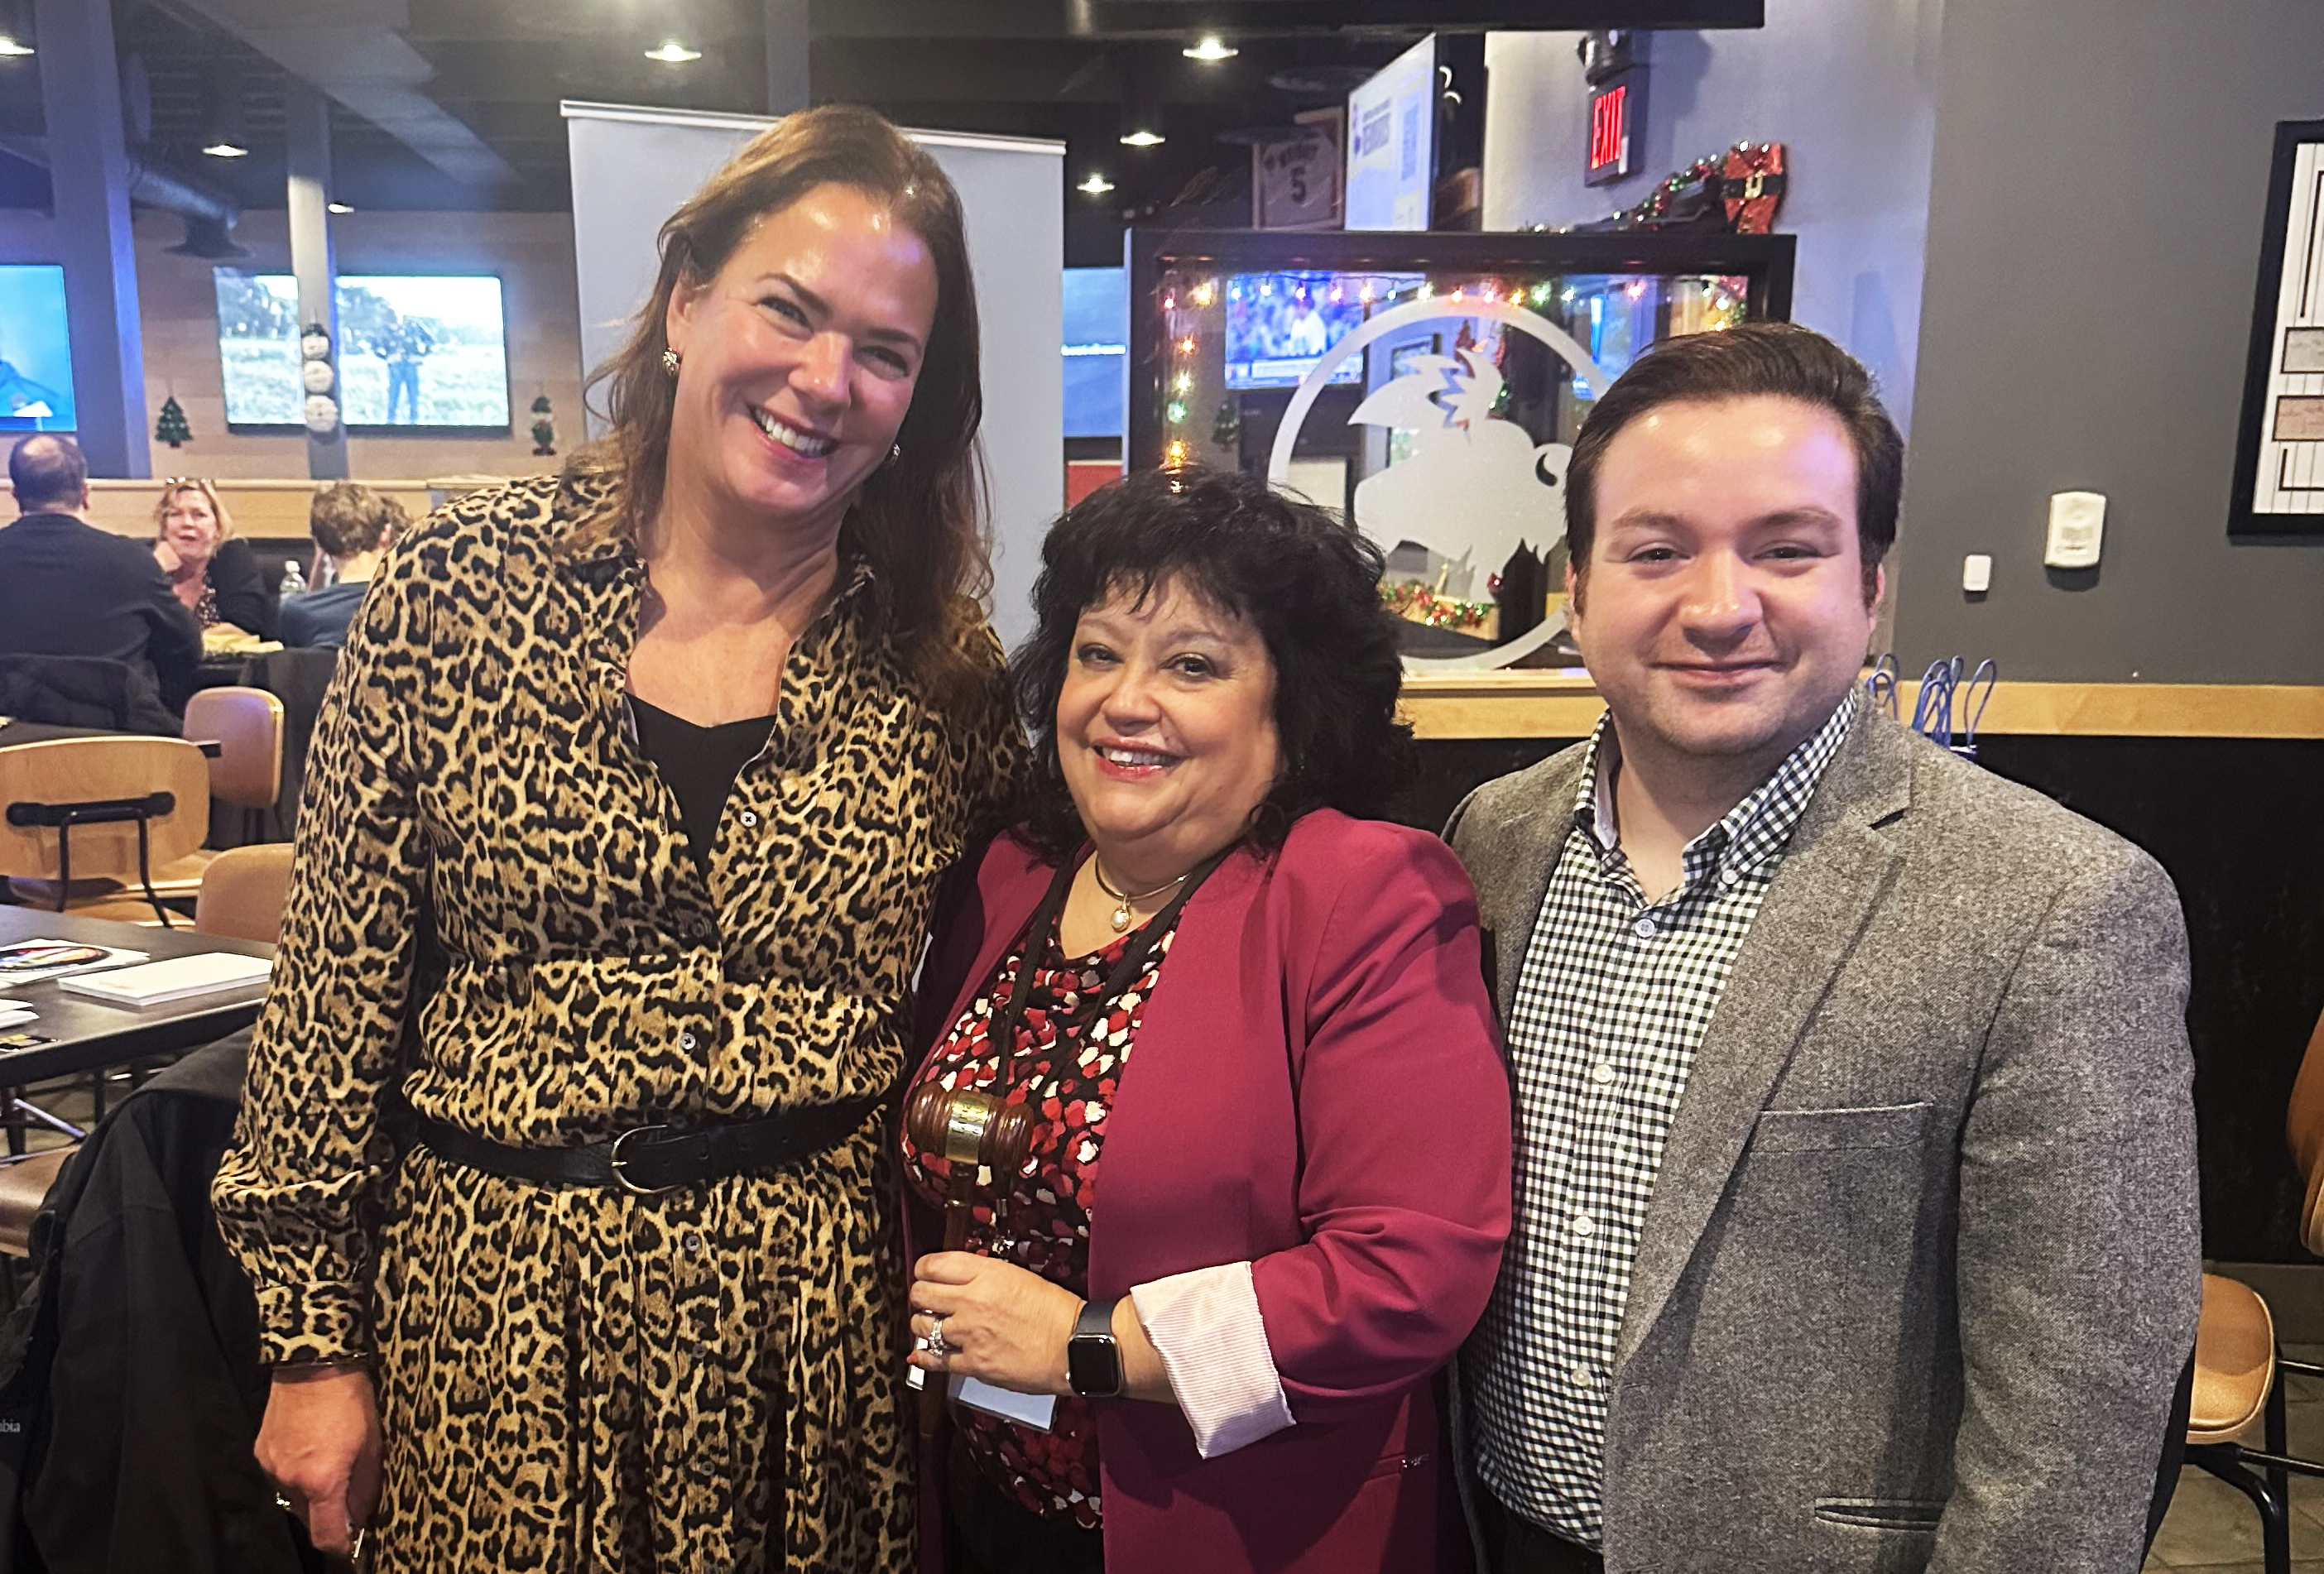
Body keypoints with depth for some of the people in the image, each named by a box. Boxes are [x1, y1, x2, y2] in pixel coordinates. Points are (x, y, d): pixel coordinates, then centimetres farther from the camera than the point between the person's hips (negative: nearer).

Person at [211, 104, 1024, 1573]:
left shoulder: (945, 668, -4)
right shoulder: (464, 581, -7)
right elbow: (337, 979, -3)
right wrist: (314, 1340, -1)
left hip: (821, 1337, 1)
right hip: (496, 1315, 0)